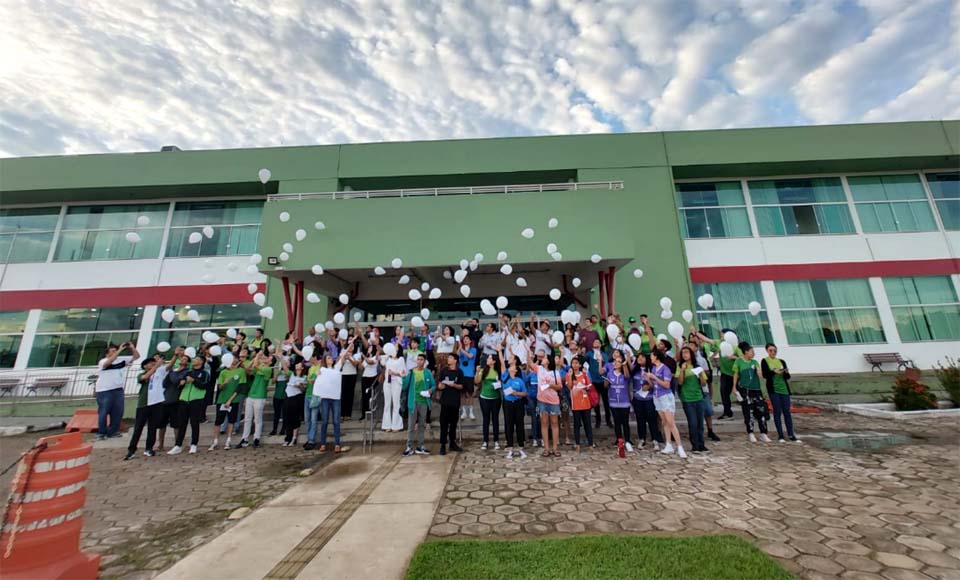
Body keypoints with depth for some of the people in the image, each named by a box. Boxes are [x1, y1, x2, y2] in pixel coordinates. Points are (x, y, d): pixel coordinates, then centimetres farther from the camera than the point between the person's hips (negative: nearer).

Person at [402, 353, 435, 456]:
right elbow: (405, 387, -6)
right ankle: (409, 447, 14)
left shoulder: (428, 373, -1)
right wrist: (404, 377, -19)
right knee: (412, 425, 3)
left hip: (424, 402, 2)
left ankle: (420, 446, 24)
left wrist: (431, 390, -14)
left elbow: (434, 385, 6)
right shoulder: (411, 372, -4)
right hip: (413, 402, -2)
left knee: (422, 425, 13)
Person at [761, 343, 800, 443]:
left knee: (787, 411, 3)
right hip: (773, 389, -3)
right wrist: (774, 371, -25)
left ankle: (791, 435, 9)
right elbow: (764, 375, -8)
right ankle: (780, 435, 5)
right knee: (777, 411, -1)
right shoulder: (764, 361, 1)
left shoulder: (782, 361, 11)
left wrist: (787, 372, -12)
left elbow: (788, 377, 9)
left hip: (784, 388, 3)